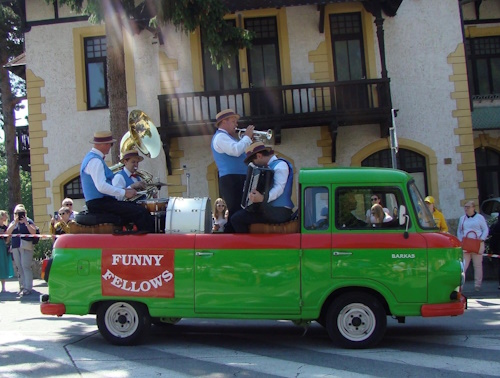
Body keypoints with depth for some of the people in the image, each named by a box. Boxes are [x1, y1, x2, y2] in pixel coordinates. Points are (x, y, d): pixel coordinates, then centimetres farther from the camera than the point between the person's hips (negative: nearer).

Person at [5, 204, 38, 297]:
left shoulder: (29, 221, 5)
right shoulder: (13, 223, 18)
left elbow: (33, 232, -7)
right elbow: (8, 232, 3)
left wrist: (26, 223, -14)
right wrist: (15, 222, -6)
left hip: (26, 246, -5)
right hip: (15, 247, 5)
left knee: (26, 266, -11)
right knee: (19, 268, 7)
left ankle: (28, 288, -11)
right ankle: (22, 287, 14)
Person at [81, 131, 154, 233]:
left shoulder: (92, 158, 20)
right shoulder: (95, 161, -14)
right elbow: (101, 187, -25)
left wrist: (125, 190, 12)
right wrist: (124, 193, -17)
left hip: (100, 202, 11)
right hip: (100, 204, -11)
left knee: (140, 209, 4)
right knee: (141, 213, -20)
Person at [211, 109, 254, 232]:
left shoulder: (226, 137, 26)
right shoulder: (220, 136, -7)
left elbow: (238, 151, 24)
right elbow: (236, 151, -22)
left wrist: (248, 139, 13)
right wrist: (247, 137, -7)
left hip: (238, 180, 10)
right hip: (231, 180, -10)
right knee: (235, 214, -15)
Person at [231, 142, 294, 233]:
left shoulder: (280, 165, -11)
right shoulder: (271, 166, 17)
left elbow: (279, 188, -25)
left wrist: (262, 198, -41)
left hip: (279, 212, -10)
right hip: (270, 209, 10)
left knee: (237, 218, -14)